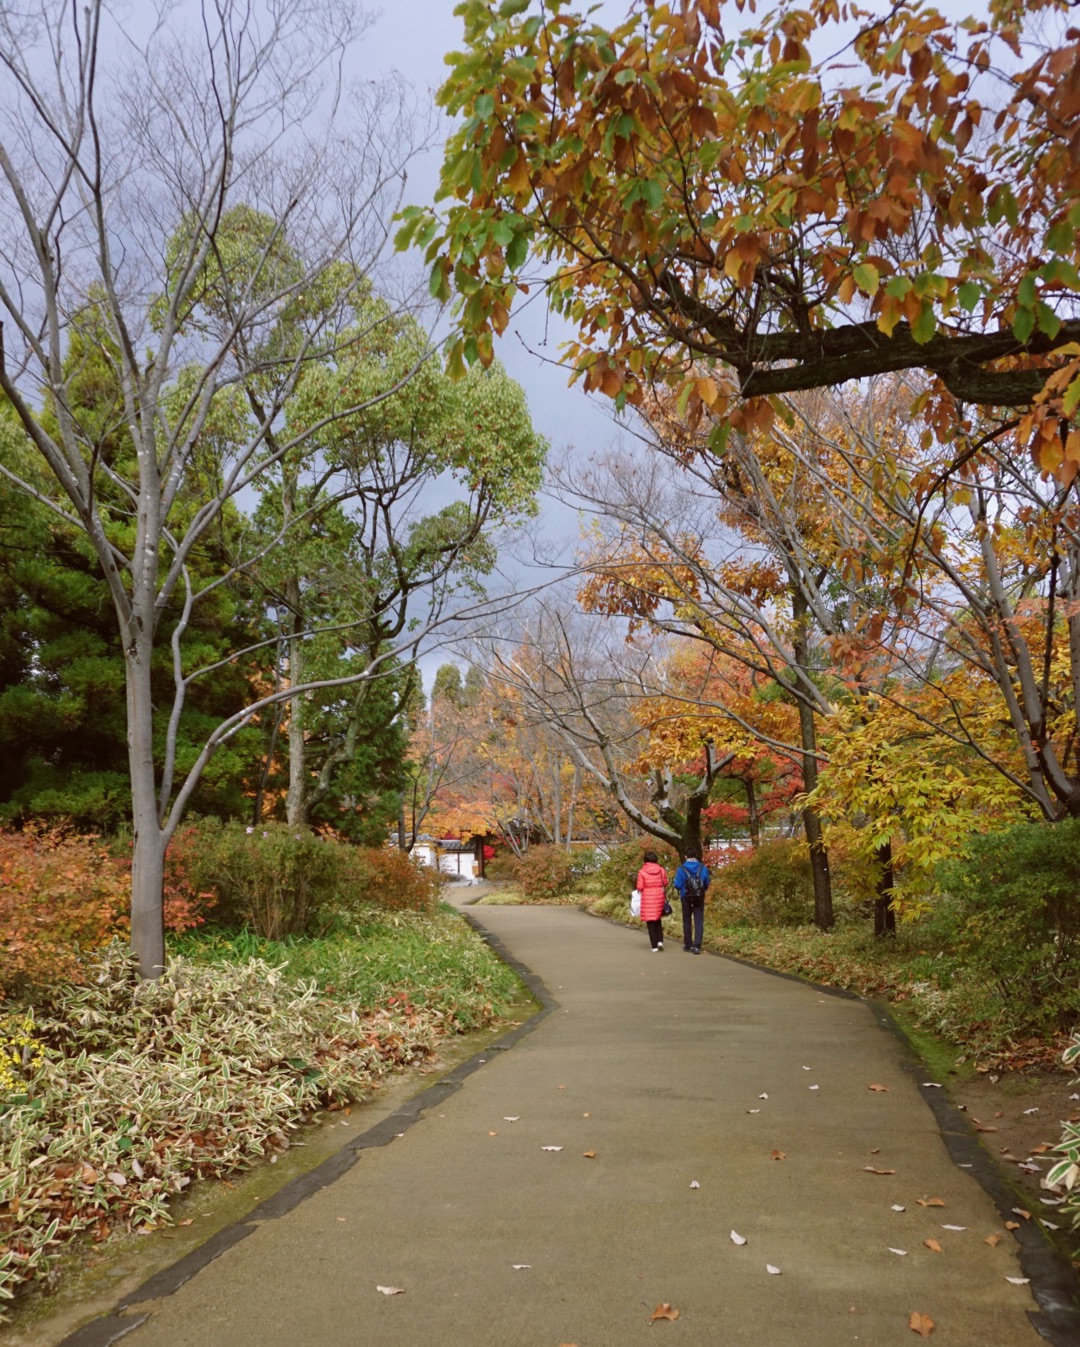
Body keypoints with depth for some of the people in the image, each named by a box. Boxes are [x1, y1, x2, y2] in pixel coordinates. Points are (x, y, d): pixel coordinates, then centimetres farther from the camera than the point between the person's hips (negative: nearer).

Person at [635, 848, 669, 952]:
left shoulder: (642, 871, -8)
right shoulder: (661, 870, 0)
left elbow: (640, 887, -8)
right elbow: (665, 885, 5)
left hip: (647, 898, -3)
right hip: (659, 897, 3)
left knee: (650, 922, 4)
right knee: (658, 920, 20)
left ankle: (654, 946, 3)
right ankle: (660, 941, 6)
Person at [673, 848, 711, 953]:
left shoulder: (681, 869, -11)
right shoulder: (703, 868, -4)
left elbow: (677, 885, -12)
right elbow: (707, 884, 3)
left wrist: (674, 881, 10)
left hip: (686, 898, 0)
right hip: (699, 898, 0)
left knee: (687, 922, 13)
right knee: (699, 921, 1)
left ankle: (688, 945, 20)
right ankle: (697, 945, -12)